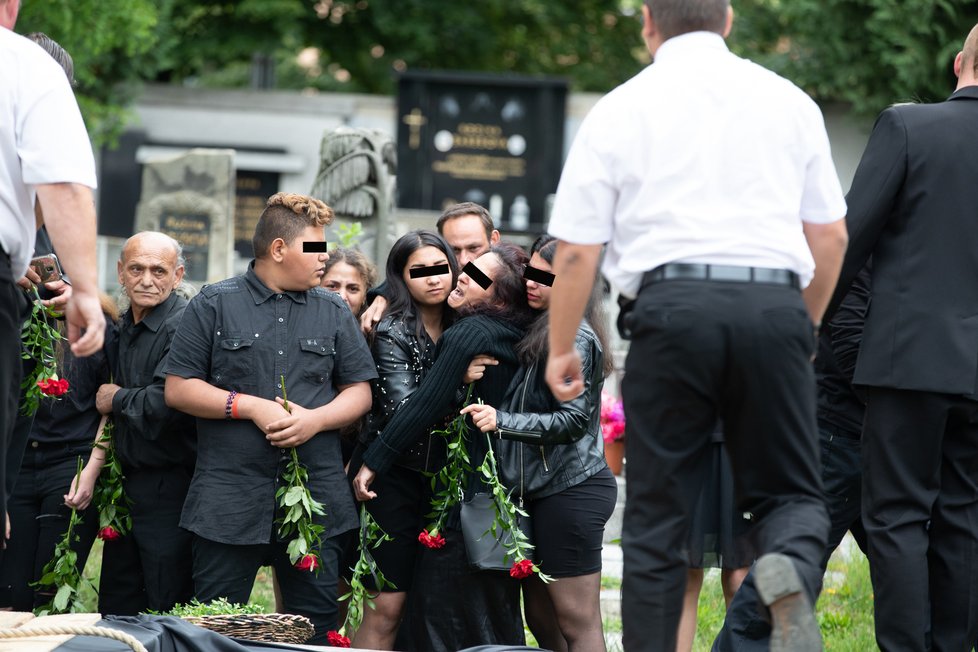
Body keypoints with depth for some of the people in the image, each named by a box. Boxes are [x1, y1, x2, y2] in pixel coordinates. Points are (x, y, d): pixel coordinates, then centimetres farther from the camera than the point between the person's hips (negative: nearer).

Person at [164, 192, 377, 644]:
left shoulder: (334, 313, 12)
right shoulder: (214, 306, 2)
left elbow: (359, 392, 11)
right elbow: (178, 389, -1)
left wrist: (315, 419, -8)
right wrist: (251, 407, -11)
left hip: (317, 500, 3)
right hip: (229, 500, -3)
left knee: (318, 625, 4)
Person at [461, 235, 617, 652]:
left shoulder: (575, 337, -12)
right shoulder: (541, 329, 17)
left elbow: (573, 420, -18)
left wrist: (502, 421, -24)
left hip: (570, 489, -10)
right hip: (540, 490, 10)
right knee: (540, 618, 10)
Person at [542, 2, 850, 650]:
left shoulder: (620, 109, 8)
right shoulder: (789, 101, 14)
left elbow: (577, 249, 6)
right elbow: (831, 237, 16)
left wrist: (562, 350, 18)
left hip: (674, 304, -1)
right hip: (774, 304, 1)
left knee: (659, 512, 7)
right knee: (790, 493, 10)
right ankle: (790, 572, -24)